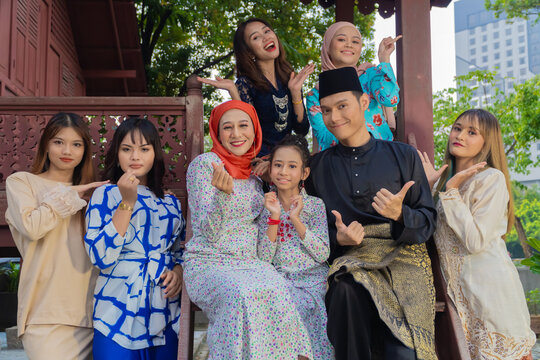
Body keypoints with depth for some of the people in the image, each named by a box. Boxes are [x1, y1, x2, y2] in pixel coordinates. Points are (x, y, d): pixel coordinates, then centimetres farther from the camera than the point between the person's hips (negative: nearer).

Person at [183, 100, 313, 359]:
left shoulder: (255, 174, 16)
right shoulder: (205, 163, -2)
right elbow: (210, 232, -9)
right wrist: (223, 193, -27)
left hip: (250, 264, 4)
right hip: (208, 264, -4)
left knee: (277, 291, -30)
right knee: (239, 295, -37)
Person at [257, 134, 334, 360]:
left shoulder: (315, 205, 5)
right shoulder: (264, 208, 8)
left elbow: (323, 255, -6)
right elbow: (263, 260, -2)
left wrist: (296, 219, -12)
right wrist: (274, 217, -11)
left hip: (311, 280, -1)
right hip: (279, 280, 2)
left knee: (294, 305, -30)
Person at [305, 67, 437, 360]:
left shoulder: (403, 156, 9)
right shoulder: (318, 167, 12)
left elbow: (428, 223, 6)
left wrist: (400, 215, -15)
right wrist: (337, 238, -10)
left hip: (402, 260, -1)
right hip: (349, 261, 1)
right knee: (345, 290, -35)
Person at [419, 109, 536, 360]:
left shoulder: (492, 178, -12)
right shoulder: (448, 178, 11)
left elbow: (475, 241, -19)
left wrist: (451, 191, -16)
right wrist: (427, 186, 3)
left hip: (489, 284, -7)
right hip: (456, 288, 7)